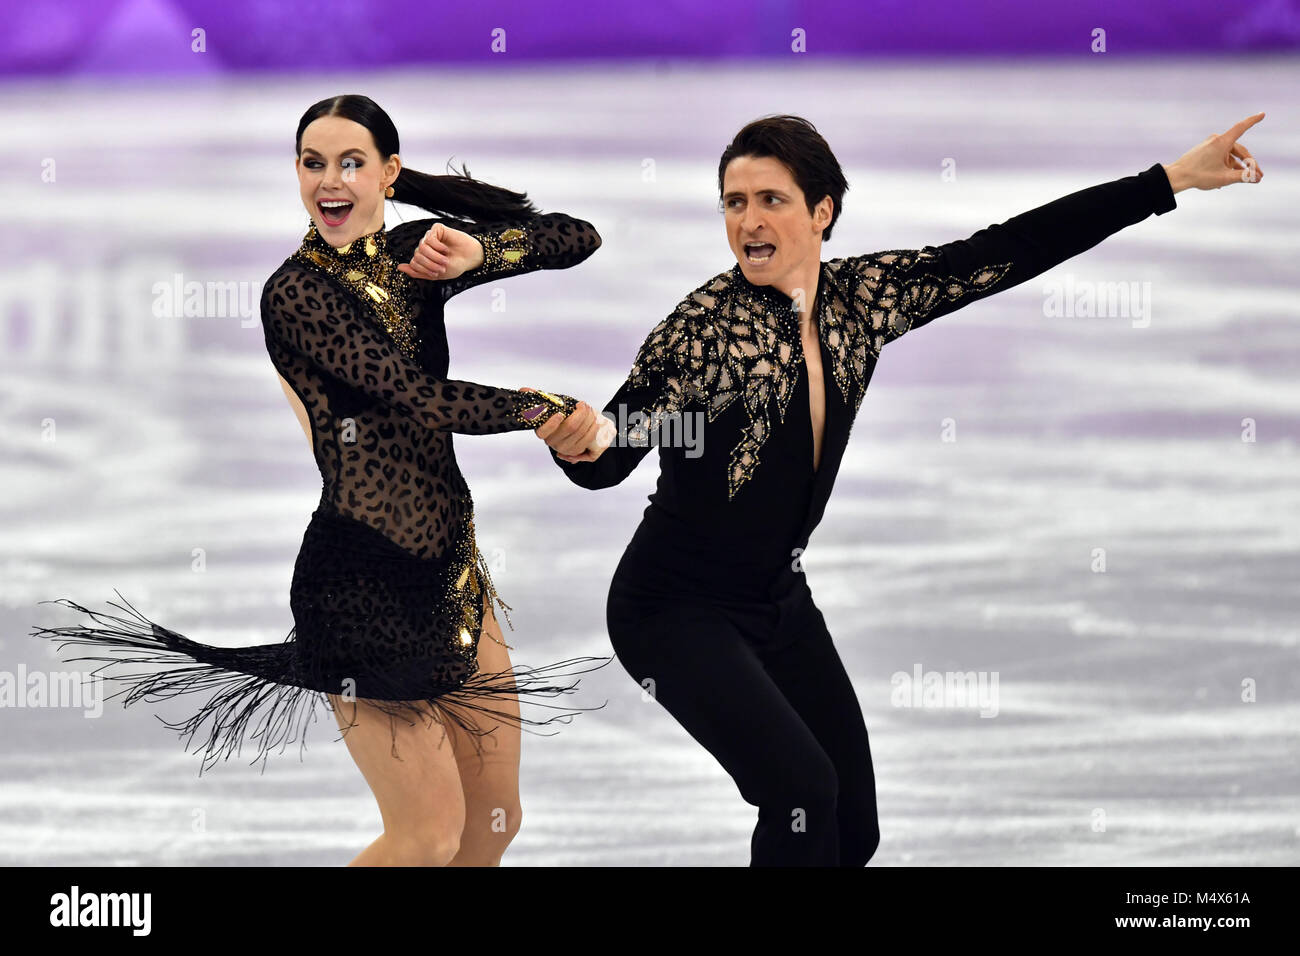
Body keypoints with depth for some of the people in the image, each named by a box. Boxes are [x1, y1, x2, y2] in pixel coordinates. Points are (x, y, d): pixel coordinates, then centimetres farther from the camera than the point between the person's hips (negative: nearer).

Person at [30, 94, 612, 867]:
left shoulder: (414, 254, 8)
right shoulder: (298, 292, -11)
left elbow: (579, 240, 6)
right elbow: (423, 400, -17)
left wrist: (479, 252, -11)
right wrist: (553, 408, -6)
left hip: (449, 563, 7)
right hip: (362, 579, -7)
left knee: (496, 820, 9)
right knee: (431, 832, -6)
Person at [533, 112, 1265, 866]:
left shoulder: (862, 297, -3)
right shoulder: (704, 327, -19)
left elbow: (1013, 250, -1)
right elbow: (613, 458, -29)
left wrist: (1174, 180, -1)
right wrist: (583, 442, -55)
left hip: (780, 600, 7)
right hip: (678, 611, -7)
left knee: (854, 828, 5)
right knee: (802, 789, -23)